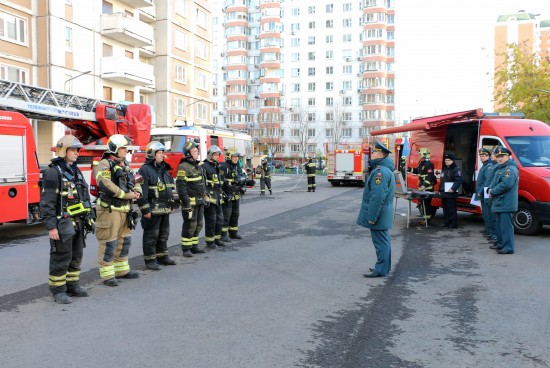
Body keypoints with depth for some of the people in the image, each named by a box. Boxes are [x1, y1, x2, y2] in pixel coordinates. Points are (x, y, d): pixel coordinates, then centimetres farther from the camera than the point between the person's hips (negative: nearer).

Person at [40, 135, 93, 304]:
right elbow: (47, 202, -16)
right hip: (62, 224, -8)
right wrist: (51, 226, -20)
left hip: (78, 223, 8)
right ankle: (58, 291, 11)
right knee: (61, 258, 0)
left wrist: (88, 217, 16)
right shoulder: (53, 172, -12)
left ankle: (72, 285, 27)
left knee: (76, 256, 15)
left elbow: (84, 196, 20)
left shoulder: (76, 171, 13)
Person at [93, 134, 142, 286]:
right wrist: (126, 194, -20)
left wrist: (137, 192, -2)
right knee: (109, 242, -3)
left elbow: (135, 181, 21)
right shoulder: (104, 164, -11)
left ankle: (122, 270, 29)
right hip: (110, 210, -9)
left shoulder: (125, 165, 16)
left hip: (124, 209, 9)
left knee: (124, 241, 16)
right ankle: (107, 275, 6)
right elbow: (105, 185, -25)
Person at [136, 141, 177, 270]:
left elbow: (170, 188, 23)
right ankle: (150, 260, 8)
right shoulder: (145, 170, -11)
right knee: (151, 235, -1)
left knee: (163, 234, 16)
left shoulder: (163, 169, 16)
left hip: (165, 209, 8)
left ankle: (162, 256, 28)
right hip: (153, 210, -8)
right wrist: (145, 209, -20)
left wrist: (171, 204, 20)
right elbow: (142, 191, -17)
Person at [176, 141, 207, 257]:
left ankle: (194, 246, 22)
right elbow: (181, 187, -18)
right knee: (190, 225, -4)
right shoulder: (183, 167, -13)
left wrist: (204, 198, 19)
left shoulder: (198, 166, 15)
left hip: (200, 201, 8)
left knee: (198, 224, 12)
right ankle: (186, 249, 5)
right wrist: (186, 204, -21)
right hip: (191, 201, -8)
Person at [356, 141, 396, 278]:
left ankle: (381, 269, 6)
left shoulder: (381, 171, -22)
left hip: (378, 214, -10)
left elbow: (378, 197, -27)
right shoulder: (385, 169, 12)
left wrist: (371, 216, -23)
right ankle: (384, 266, 29)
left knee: (380, 242, -2)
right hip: (383, 214, 10)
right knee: (383, 240, 18)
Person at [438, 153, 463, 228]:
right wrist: (440, 190, 19)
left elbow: (459, 180, -19)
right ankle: (446, 222, 19)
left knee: (451, 209, -7)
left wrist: (453, 189, -25)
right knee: (445, 208, 12)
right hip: (444, 193, 9)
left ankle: (453, 224, -3)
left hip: (451, 193, -9)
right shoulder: (444, 170, 21)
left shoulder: (456, 169, -8)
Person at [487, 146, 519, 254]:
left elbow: (506, 184, -25)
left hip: (506, 204, -11)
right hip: (498, 203, 11)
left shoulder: (511, 169, -13)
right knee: (499, 225, 18)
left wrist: (493, 192, -14)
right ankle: (500, 244, 29)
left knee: (506, 225, -10)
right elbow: (494, 182, 27)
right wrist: (490, 189, 5)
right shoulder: (499, 169, 21)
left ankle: (508, 247, -8)